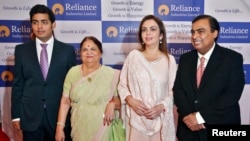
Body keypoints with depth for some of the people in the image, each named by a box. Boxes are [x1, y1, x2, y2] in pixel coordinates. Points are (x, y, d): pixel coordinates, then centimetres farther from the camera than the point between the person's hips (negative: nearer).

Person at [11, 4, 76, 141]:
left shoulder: (67, 50, 0)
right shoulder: (21, 50, 4)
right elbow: (17, 84, 5)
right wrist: (16, 115, 1)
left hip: (59, 115, 0)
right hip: (30, 117, 1)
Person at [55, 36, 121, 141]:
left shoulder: (111, 74, -5)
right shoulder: (73, 72, 0)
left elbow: (120, 99, 0)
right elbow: (65, 101, 2)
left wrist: (112, 104, -21)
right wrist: (60, 127, -2)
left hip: (102, 131, -1)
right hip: (79, 130, 1)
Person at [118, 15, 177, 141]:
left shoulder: (169, 60, 1)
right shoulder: (133, 55, 1)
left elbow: (173, 92, 3)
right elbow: (122, 85, 6)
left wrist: (162, 106, -12)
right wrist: (130, 99, -11)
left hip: (161, 119, 0)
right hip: (137, 118, 0)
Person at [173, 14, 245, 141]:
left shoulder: (232, 58, -7)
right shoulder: (185, 58, 5)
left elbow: (233, 93, -15)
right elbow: (177, 89, 1)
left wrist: (200, 116, -19)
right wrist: (187, 115, -15)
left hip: (220, 129, -3)